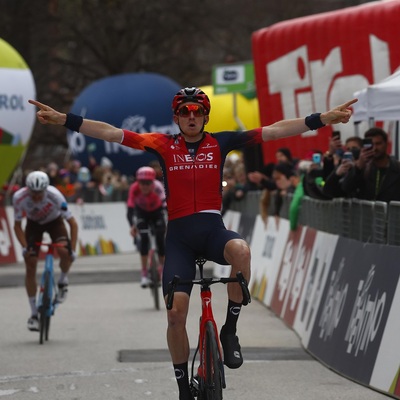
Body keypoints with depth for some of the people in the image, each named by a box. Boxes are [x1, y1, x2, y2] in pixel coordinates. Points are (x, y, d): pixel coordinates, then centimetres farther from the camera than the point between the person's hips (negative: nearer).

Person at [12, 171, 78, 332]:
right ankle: (34, 314, 1)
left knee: (64, 252, -31)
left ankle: (63, 282, 2)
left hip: (54, 222, -1)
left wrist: (73, 250, -33)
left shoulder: (55, 196, -36)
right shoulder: (19, 197, -31)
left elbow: (73, 223, -27)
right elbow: (17, 225, -16)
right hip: (33, 224, 1)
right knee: (30, 266, -9)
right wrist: (25, 247, -28)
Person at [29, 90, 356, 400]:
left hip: (213, 228, 0)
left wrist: (323, 119, -7)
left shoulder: (219, 143, 4)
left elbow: (274, 131, -1)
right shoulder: (164, 145, 4)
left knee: (241, 250, -36)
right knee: (176, 313, -11)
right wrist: (64, 119, -9)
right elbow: (112, 133, -1)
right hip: (179, 234, 0)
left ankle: (230, 331, -17)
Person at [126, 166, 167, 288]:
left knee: (160, 239, -10)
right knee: (144, 238, -16)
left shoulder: (157, 187, -39)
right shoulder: (134, 188, -35)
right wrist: (132, 226, -53)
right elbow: (130, 209, -37)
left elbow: (165, 204, -51)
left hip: (157, 211, 0)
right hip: (142, 212, 0)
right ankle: (144, 274, -8)